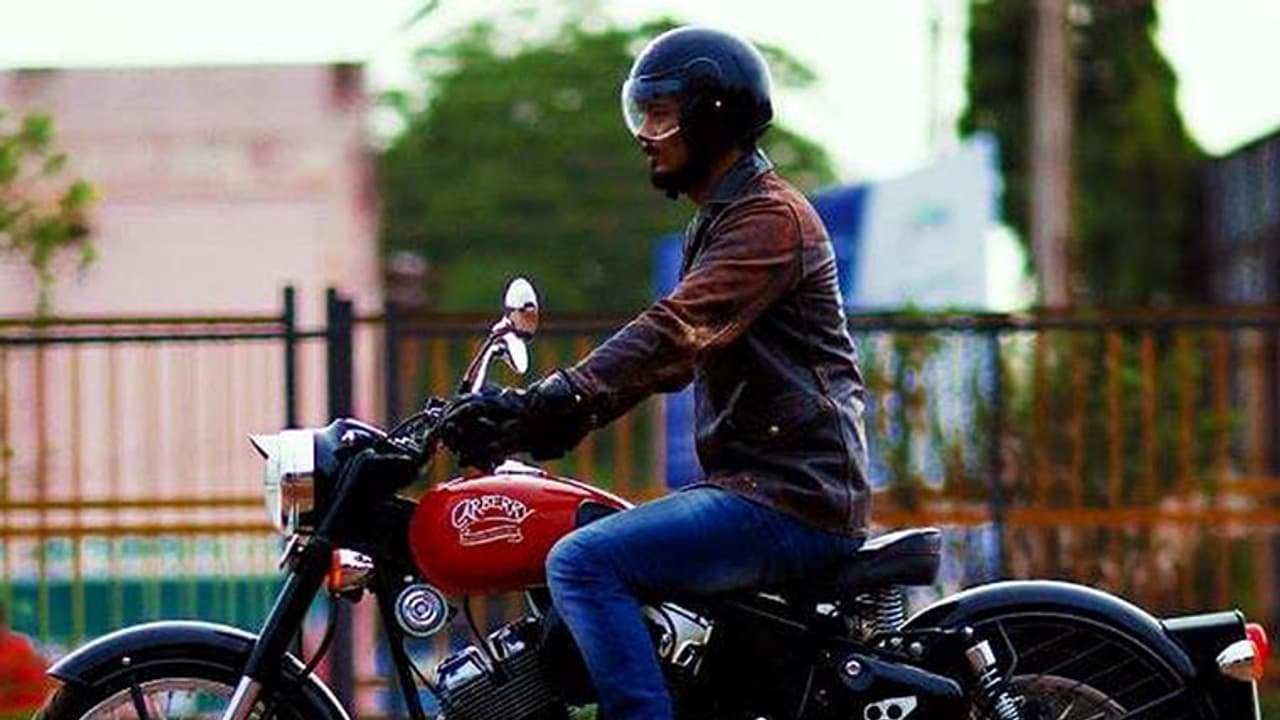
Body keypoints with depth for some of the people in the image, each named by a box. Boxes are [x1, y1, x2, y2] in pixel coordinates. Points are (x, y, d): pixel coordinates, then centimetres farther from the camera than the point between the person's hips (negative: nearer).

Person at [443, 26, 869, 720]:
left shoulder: (770, 218, -12)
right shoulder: (717, 221, 22)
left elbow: (671, 336, -25)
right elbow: (673, 353, 21)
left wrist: (546, 405, -33)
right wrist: (537, 416, 9)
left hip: (789, 499, -11)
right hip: (751, 482, 11)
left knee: (582, 562, -22)